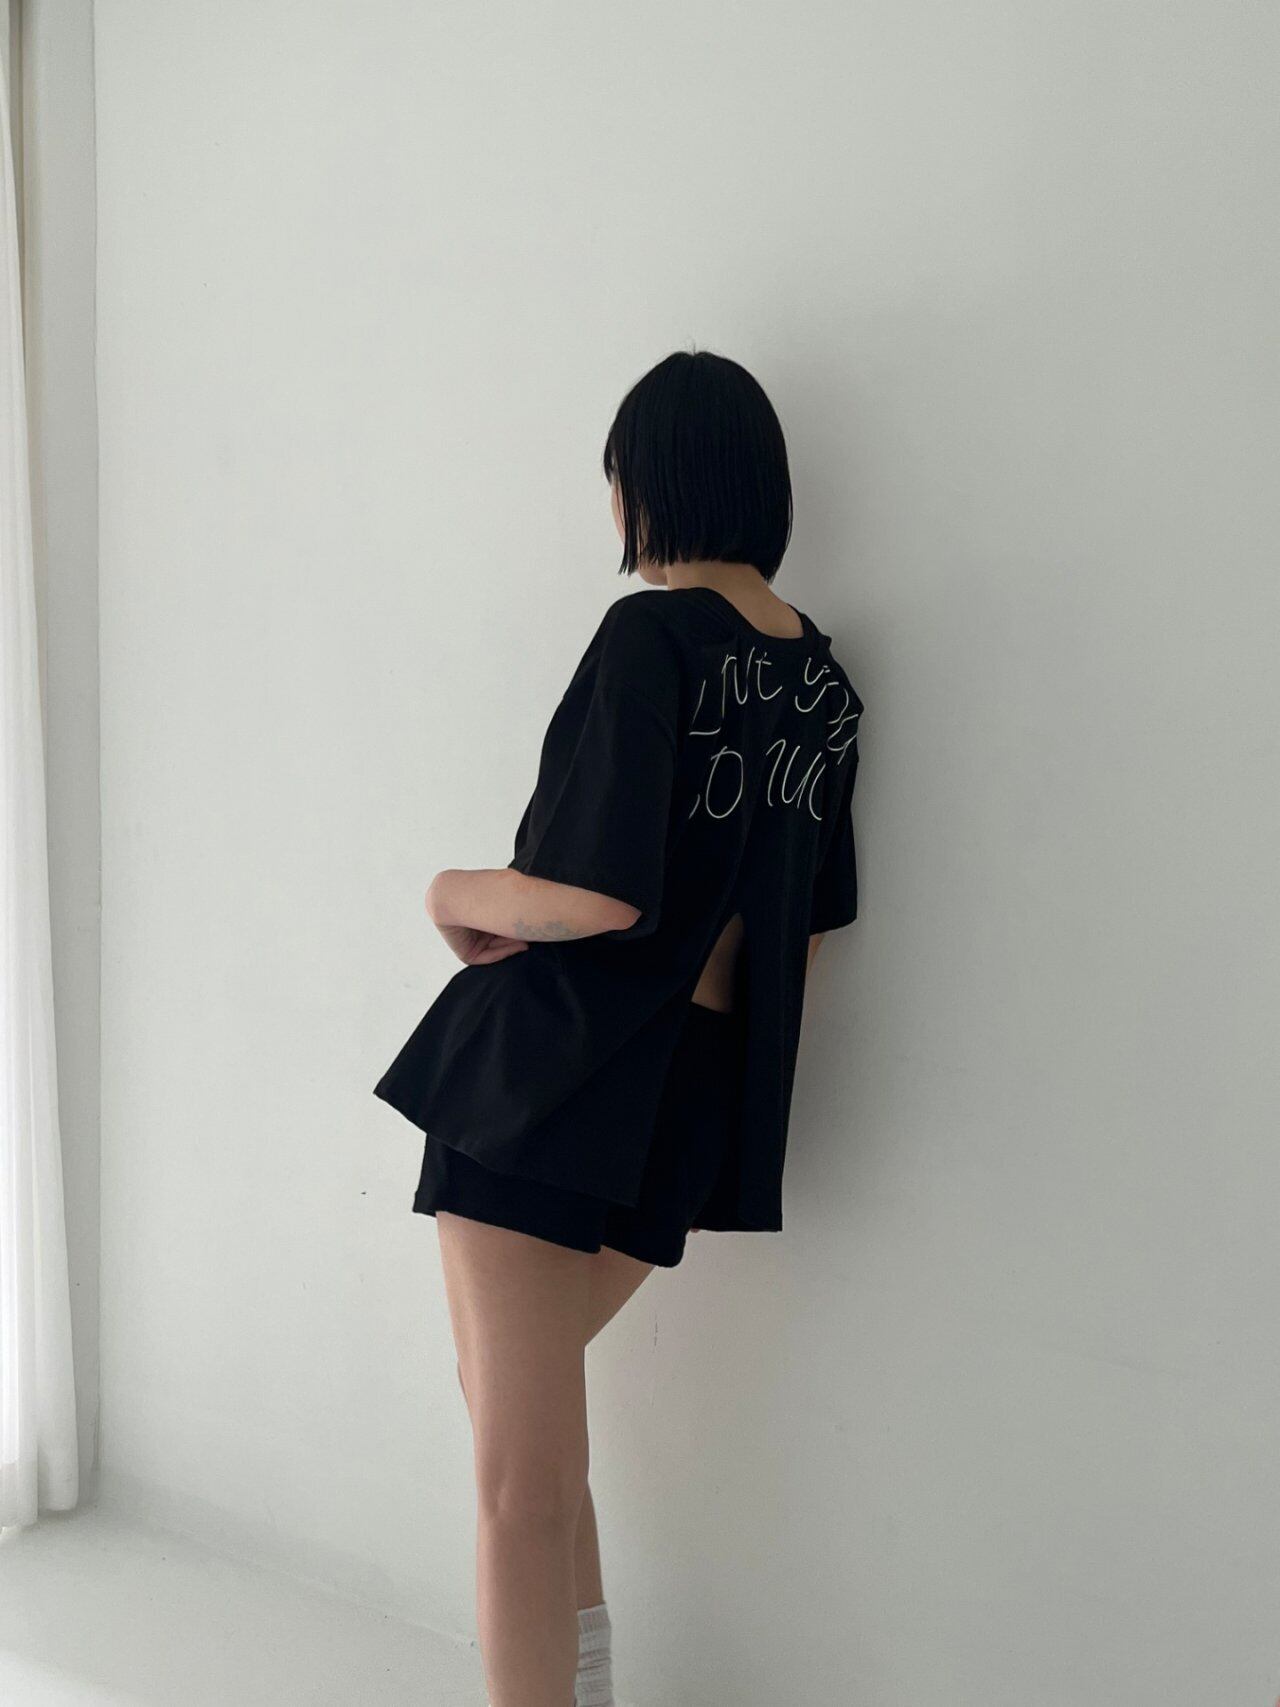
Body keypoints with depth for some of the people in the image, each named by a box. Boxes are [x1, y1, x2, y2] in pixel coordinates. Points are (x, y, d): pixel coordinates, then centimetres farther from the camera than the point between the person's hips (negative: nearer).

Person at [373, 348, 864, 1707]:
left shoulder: (653, 632, -15)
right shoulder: (825, 678, 9)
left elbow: (599, 892, -22)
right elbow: (809, 932, 13)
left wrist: (456, 895, -5)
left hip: (548, 1079, -8)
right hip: (692, 1095, 8)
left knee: (520, 1471, 3)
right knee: (519, 1396, 24)